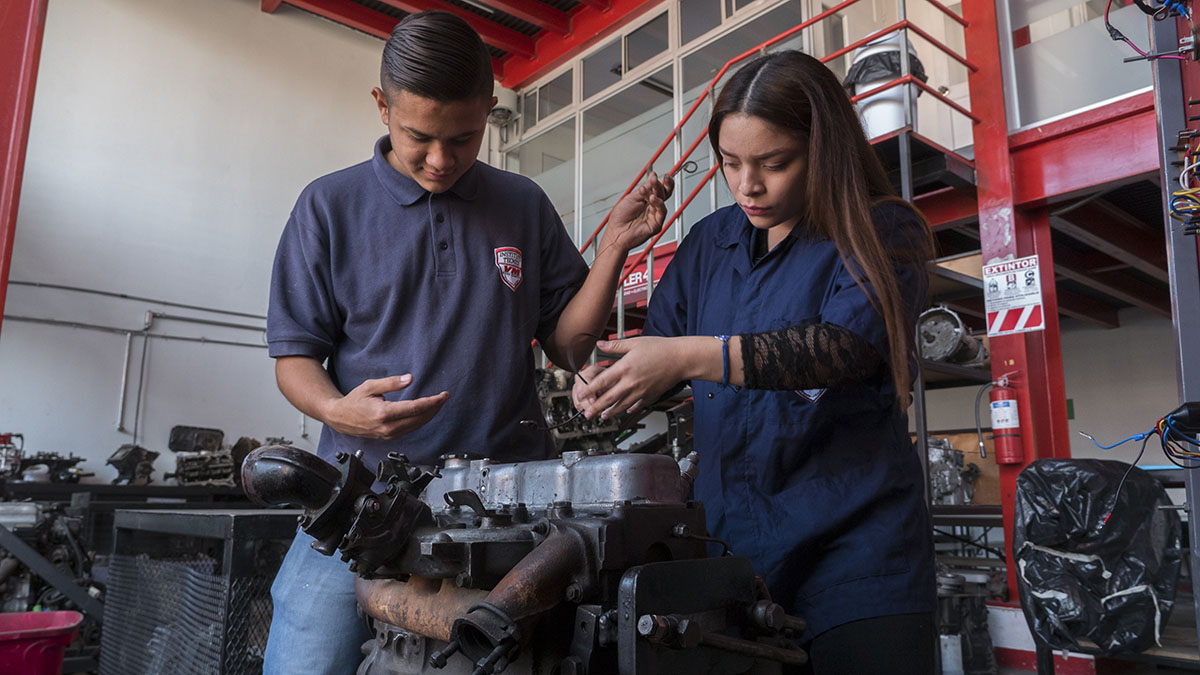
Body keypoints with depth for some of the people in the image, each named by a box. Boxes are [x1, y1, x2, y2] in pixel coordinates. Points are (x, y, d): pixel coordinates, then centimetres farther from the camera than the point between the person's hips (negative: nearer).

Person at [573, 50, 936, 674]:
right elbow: (658, 339, 13)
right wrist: (606, 380, -10)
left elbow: (848, 343, -22)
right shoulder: (709, 243, 10)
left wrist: (692, 357, -31)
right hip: (728, 536, 4)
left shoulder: (881, 234, -5)